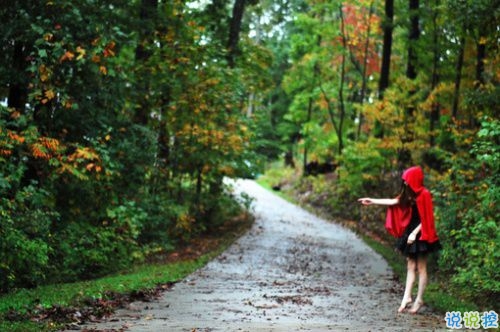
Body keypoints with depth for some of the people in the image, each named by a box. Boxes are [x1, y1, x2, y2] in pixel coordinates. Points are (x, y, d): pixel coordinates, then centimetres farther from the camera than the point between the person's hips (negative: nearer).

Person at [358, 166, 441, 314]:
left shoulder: (424, 194, -14)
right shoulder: (410, 195, 9)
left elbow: (426, 218, -16)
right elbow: (393, 202, 12)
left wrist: (414, 233, -18)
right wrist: (372, 201, 12)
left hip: (420, 235, -8)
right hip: (410, 232, 8)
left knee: (421, 268, 0)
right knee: (411, 266, 8)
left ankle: (419, 300, 6)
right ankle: (407, 297, 9)